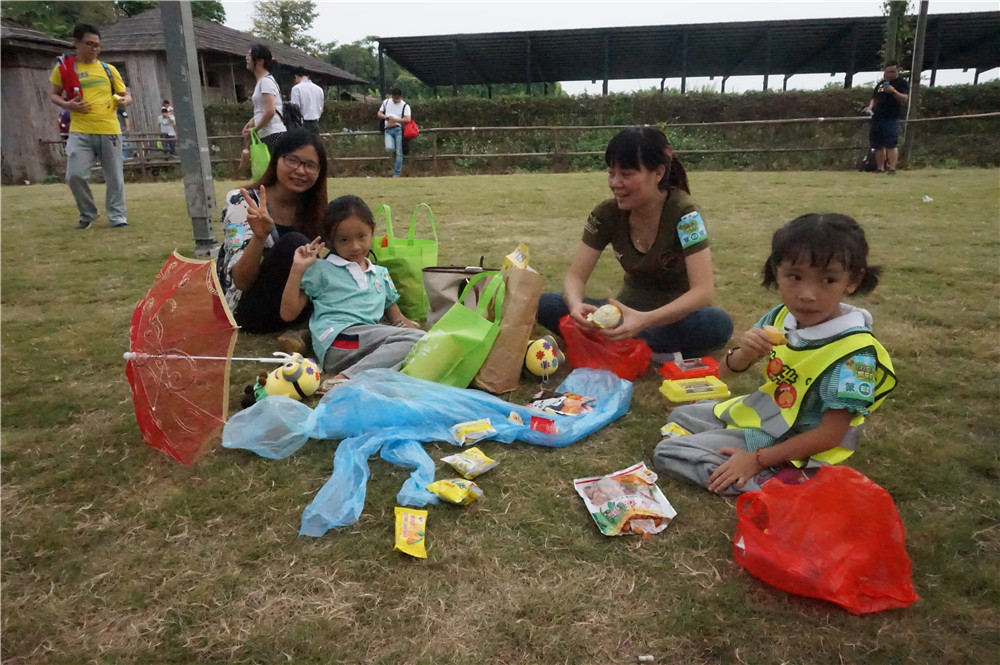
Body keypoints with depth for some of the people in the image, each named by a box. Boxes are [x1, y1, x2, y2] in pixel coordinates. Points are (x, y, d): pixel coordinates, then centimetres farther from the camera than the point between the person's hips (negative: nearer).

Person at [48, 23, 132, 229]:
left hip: (109, 130, 1)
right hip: (80, 131, -1)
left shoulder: (108, 69, 8)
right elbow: (53, 94, 13)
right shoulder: (63, 68, 5)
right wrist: (67, 105, -8)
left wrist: (125, 100, -10)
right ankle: (88, 213, 12)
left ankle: (117, 216, 17)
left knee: (114, 177, 4)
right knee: (75, 175, -10)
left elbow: (126, 95, 13)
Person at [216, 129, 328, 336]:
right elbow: (241, 281, -21)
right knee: (292, 244, -29)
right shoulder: (242, 202, -14)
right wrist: (259, 237, -39)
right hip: (248, 307, -5)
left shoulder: (313, 209, 1)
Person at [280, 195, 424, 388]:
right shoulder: (320, 269, 14)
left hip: (371, 343, 5)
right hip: (337, 340, -5)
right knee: (416, 338, -26)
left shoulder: (381, 273, 28)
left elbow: (394, 314, 29)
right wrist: (298, 269, 1)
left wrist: (405, 323, 4)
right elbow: (288, 314, 10)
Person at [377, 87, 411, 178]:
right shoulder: (386, 102, 14)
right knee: (389, 148, -22)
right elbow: (379, 113, 18)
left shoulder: (405, 106, 2)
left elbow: (408, 119, -10)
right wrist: (386, 117, -3)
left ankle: (396, 174, -1)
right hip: (388, 130, 2)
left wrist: (395, 120, -16)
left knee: (399, 152, -5)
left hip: (399, 130, -2)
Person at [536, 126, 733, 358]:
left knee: (718, 324, -38)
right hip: (630, 311, 3)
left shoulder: (684, 213, -21)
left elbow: (704, 291, -29)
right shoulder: (607, 213, -9)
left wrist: (646, 320, -46)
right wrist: (576, 305, -36)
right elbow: (575, 275, -10)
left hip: (677, 316, -3)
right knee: (544, 305, -18)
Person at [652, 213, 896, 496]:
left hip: (789, 447, -8)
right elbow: (726, 372, -2)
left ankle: (771, 481, -16)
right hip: (757, 412, 8)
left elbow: (830, 435, -24)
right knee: (679, 417, 23)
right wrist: (744, 354, -26)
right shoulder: (781, 317, -8)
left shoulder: (853, 352, -27)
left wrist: (756, 460, -23)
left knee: (666, 453, -13)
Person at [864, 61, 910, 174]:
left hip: (891, 119, -6)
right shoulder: (880, 84, 20)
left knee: (891, 145, -14)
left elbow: (905, 99, -11)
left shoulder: (902, 84, 2)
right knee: (878, 145, 7)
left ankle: (892, 169, -15)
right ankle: (880, 168, 14)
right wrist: (870, 107, 5)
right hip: (877, 118, 6)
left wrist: (893, 91, -27)